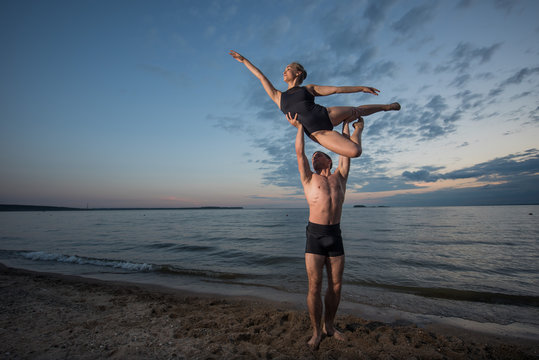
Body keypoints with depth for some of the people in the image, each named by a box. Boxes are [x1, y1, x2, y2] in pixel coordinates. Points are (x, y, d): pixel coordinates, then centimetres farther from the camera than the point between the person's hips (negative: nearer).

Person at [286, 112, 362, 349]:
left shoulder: (339, 177, 14)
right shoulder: (309, 179, 9)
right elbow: (300, 153, 2)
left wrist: (347, 126, 23)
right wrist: (300, 128, 5)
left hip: (335, 235, 3)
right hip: (315, 235, -2)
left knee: (335, 285, 10)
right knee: (315, 286, 0)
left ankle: (329, 325, 30)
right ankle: (316, 331, 18)